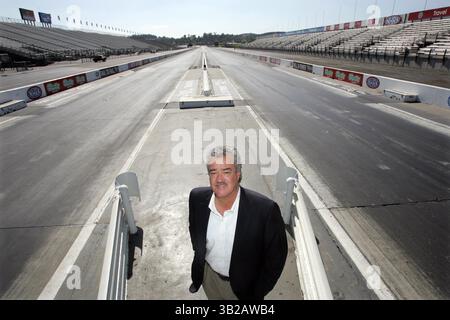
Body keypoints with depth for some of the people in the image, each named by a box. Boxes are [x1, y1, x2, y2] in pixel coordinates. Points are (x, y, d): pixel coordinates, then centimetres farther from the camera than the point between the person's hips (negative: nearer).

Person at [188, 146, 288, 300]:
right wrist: (199, 258, 10)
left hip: (243, 284, -3)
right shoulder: (197, 198, -20)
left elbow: (276, 256, -17)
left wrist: (257, 294, -9)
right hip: (208, 275, 4)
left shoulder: (265, 209, -32)